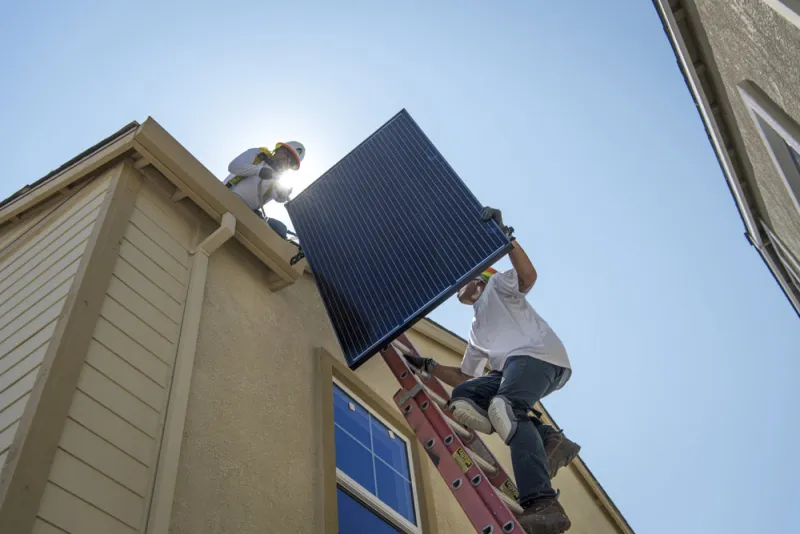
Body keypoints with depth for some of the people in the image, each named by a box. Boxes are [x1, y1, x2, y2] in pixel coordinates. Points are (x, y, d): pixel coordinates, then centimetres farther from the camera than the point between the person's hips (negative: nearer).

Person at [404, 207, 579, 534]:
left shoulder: (496, 284, 17)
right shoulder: (476, 332, 35)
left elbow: (528, 276, -6)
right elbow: (464, 378, 31)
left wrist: (503, 234, -11)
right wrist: (428, 366, 26)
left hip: (539, 355, -8)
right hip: (512, 368, 8)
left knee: (507, 406, -32)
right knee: (462, 397, -7)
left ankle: (542, 505, -46)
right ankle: (547, 439, -18)